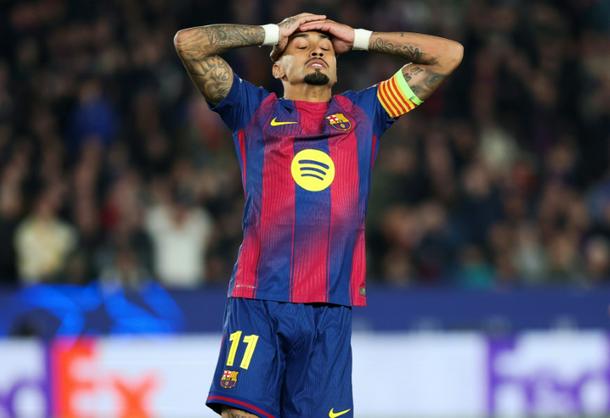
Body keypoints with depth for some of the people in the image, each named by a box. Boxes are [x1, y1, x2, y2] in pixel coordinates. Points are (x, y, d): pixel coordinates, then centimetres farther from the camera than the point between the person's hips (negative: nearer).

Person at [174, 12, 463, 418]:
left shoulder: (363, 113, 19)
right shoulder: (255, 110, 14)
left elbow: (449, 54, 20)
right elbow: (189, 42, 7)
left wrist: (358, 38, 20)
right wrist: (273, 32, 15)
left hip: (332, 308, 2)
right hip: (258, 302, -2)